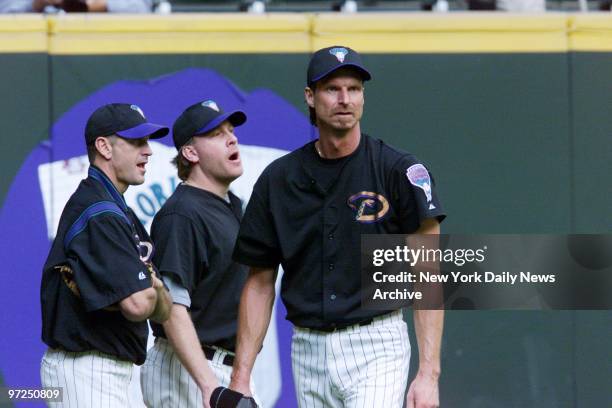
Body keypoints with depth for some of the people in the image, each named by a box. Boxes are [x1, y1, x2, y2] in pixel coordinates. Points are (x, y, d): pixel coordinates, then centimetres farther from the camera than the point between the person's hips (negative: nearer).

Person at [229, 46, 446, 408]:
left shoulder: (399, 171, -5)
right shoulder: (278, 179, 6)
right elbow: (260, 282, 11)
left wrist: (429, 373, -15)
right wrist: (240, 379, 5)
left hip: (377, 349, -4)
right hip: (309, 348, 4)